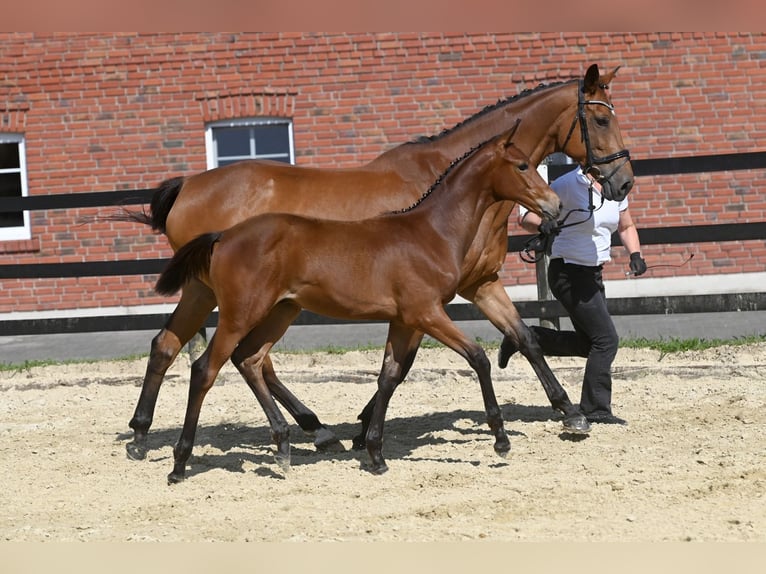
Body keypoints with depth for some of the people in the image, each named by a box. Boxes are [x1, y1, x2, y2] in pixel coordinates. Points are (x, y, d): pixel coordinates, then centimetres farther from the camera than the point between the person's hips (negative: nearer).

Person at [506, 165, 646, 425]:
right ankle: (596, 410, 0)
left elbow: (626, 226, 18)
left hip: (593, 274, 8)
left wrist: (635, 254, 0)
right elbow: (525, 214, -13)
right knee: (606, 340, -10)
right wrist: (541, 225, -35)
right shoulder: (568, 185, -17)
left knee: (588, 343, 15)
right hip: (568, 273, -8)